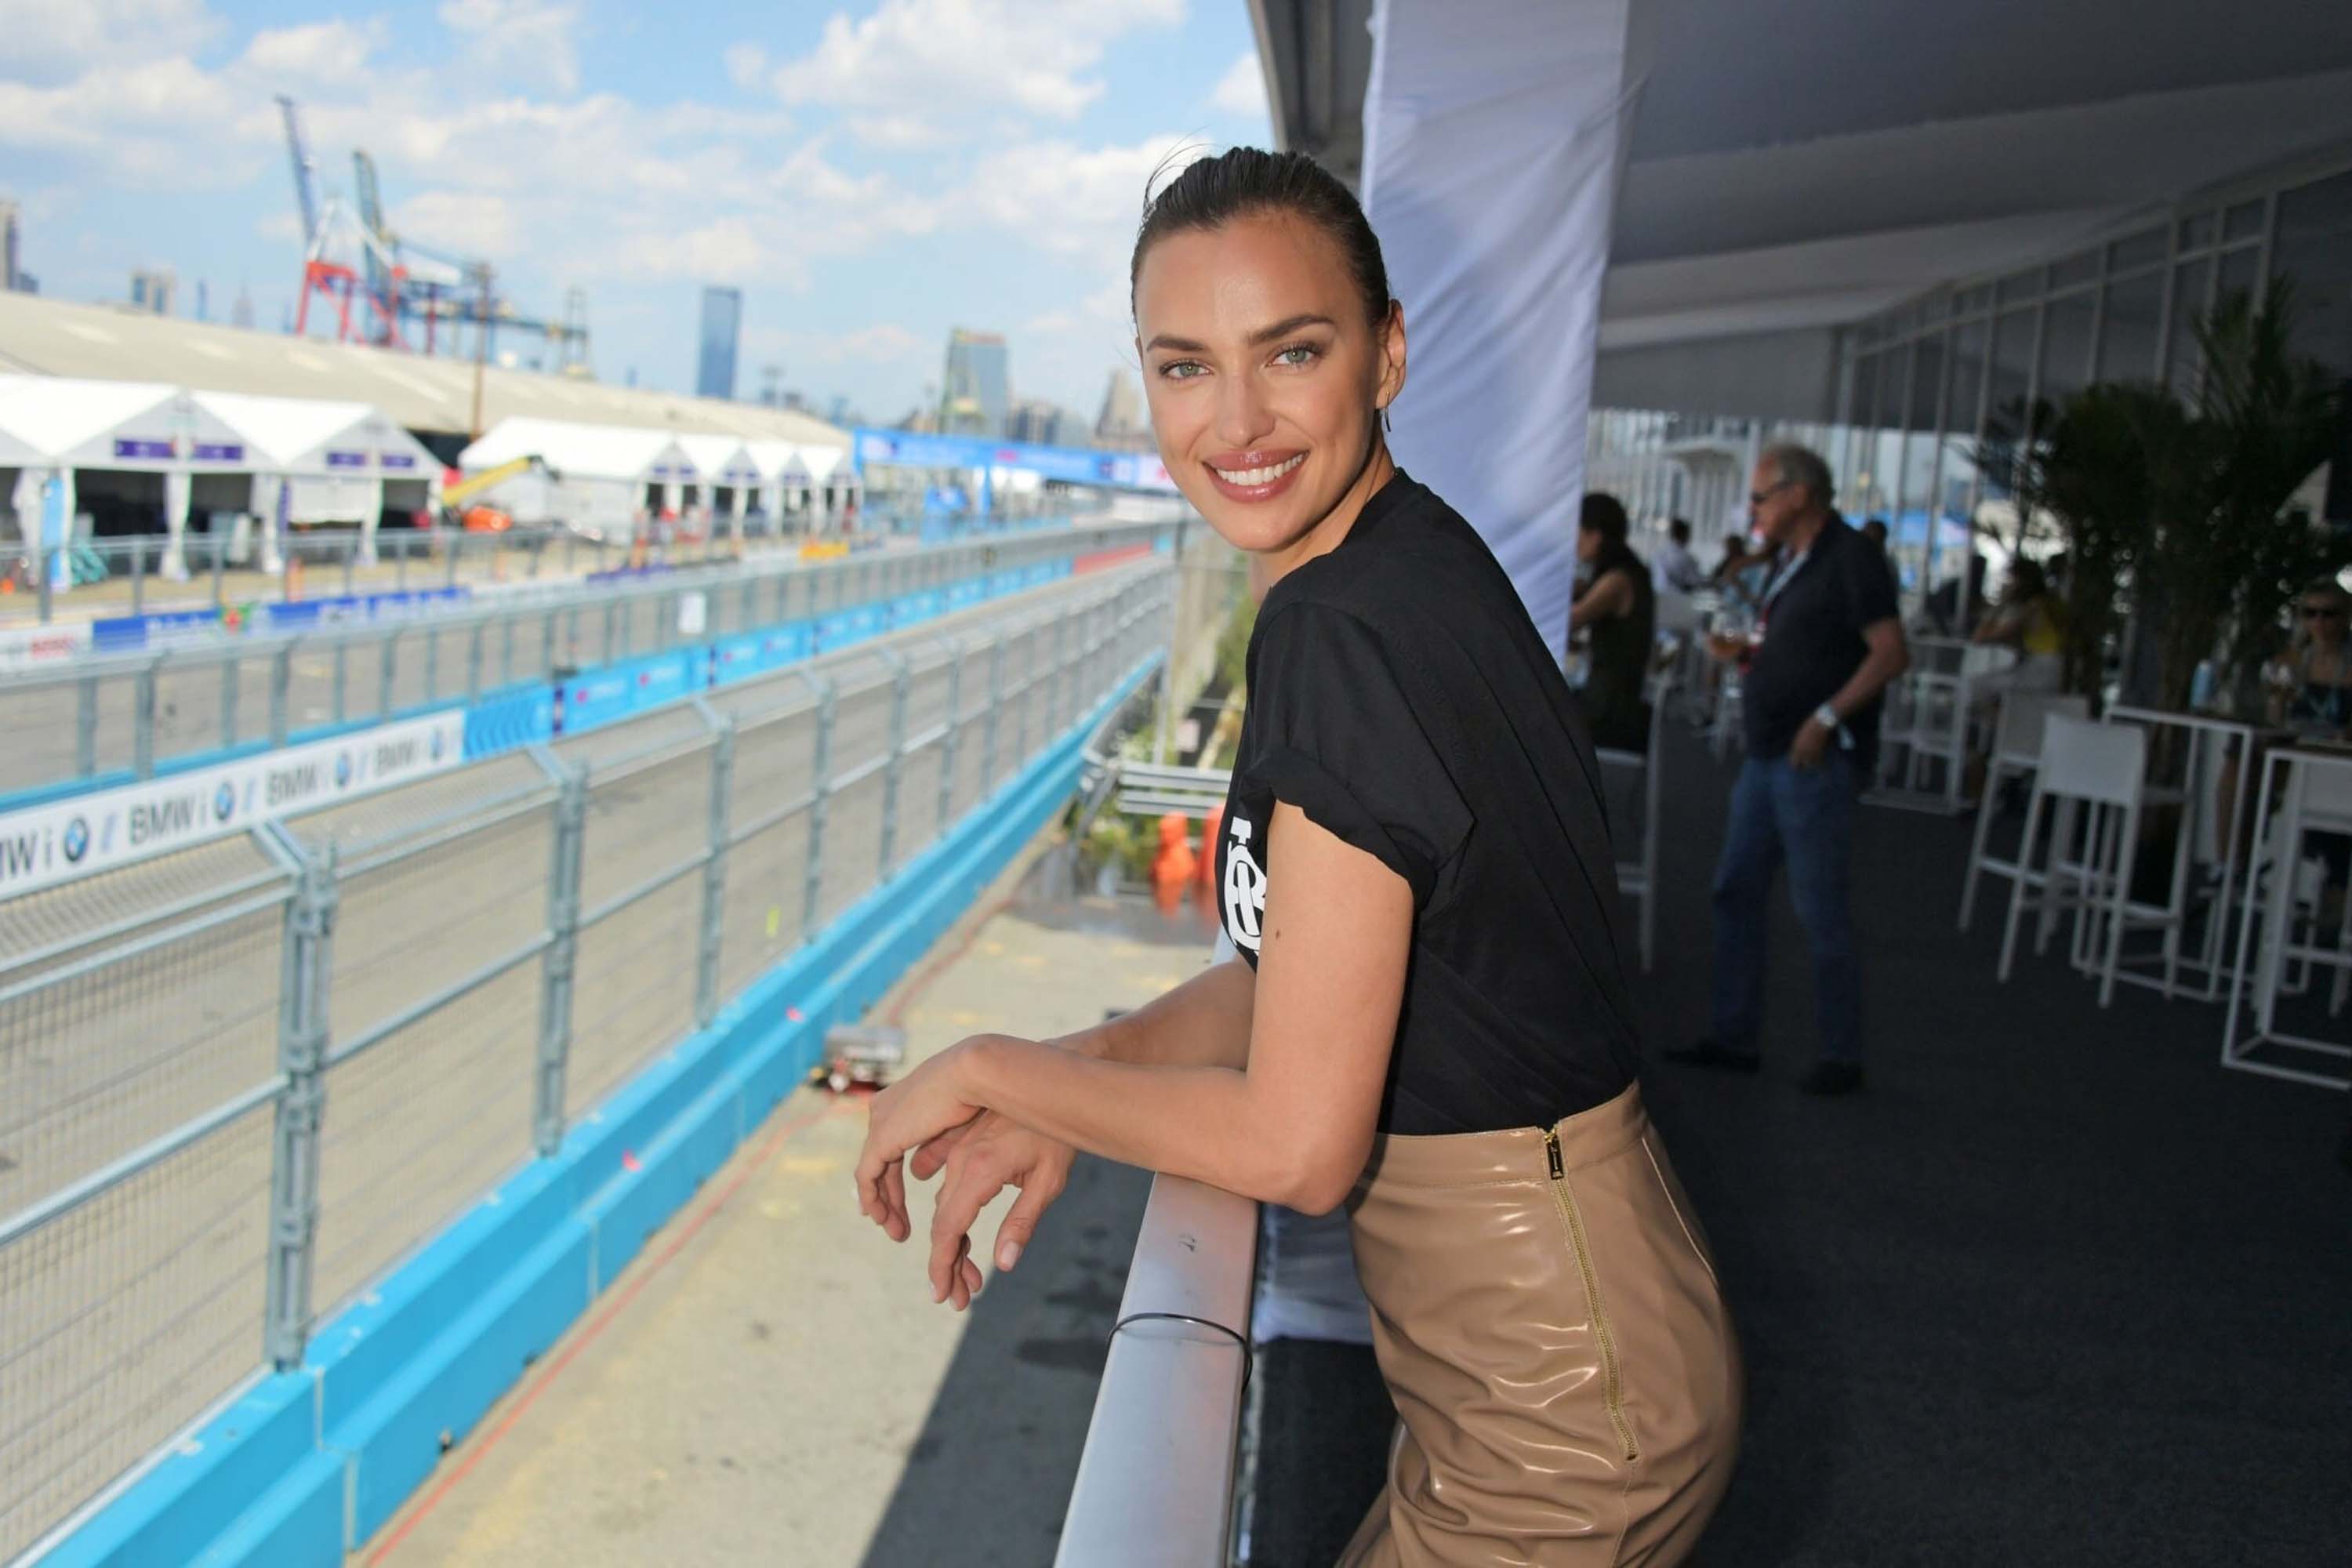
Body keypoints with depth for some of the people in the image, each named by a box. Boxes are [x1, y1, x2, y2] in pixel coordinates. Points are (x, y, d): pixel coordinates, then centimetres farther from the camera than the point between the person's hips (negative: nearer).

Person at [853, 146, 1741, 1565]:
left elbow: (1295, 1143, -23)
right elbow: (1310, 968, 11)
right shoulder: (1407, 569, 4)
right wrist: (1068, 1096, 0)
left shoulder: (1351, 633, -26)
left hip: (1559, 1415, -8)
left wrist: (993, 1071, -10)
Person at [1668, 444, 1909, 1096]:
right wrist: (1745, 650, 5)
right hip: (1768, 755, 10)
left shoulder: (1850, 559, -12)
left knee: (1820, 909, -3)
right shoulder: (1794, 563, 16)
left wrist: (1828, 716, -25)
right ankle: (1734, 1037, 19)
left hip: (1816, 761, -9)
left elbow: (1892, 652, -18)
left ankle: (1843, 1057, 8)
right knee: (1736, 893, 11)